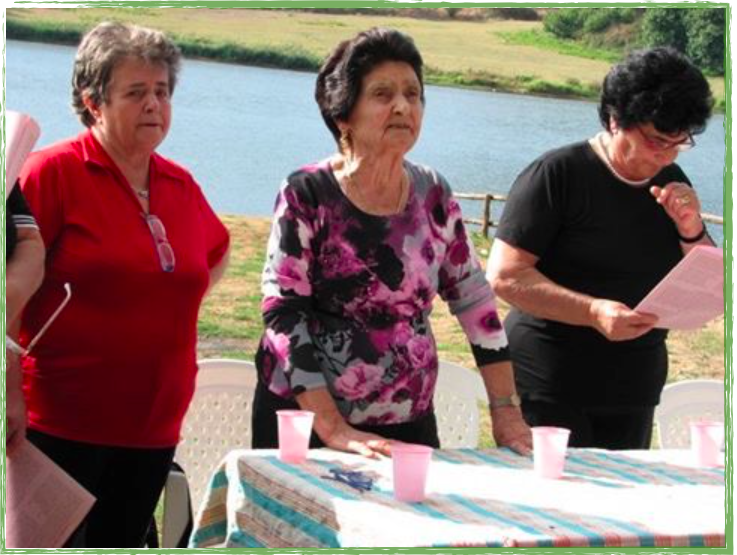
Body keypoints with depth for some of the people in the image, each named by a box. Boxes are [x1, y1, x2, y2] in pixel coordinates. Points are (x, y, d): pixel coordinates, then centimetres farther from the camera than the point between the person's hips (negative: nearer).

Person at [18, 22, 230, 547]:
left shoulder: (181, 184, 9)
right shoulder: (53, 171, -9)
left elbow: (217, 253, 29)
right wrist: (12, 404, -13)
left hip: (154, 425, 6)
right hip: (62, 423, -6)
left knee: (121, 542, 13)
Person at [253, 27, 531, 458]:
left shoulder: (434, 196, 3)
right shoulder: (308, 195, -11)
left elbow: (475, 300, 8)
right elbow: (283, 312, -15)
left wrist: (506, 410, 4)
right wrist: (333, 430, -21)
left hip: (409, 424, 4)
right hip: (307, 420, -4)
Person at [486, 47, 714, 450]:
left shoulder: (671, 185, 10)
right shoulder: (557, 174, -9)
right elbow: (504, 275, -14)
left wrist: (691, 231, -6)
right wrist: (593, 311, -25)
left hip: (633, 395, 6)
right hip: (547, 389, -6)